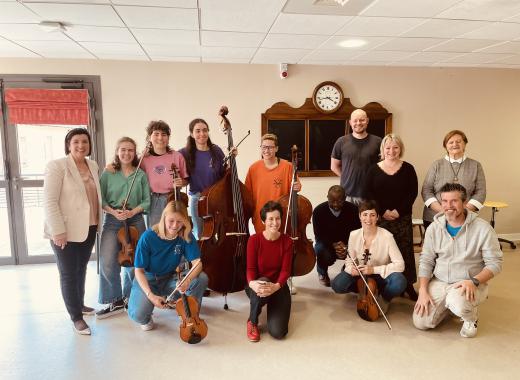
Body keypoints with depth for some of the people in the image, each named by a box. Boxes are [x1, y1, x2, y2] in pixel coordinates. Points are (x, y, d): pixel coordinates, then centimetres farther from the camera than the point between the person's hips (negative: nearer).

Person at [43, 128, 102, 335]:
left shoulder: (93, 166, 9)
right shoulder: (57, 166, -11)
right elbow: (49, 201, -16)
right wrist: (58, 230, -20)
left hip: (88, 228, 6)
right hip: (66, 231, -6)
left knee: (81, 269, 19)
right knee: (69, 274, 4)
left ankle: (79, 304, 37)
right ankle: (76, 317, 16)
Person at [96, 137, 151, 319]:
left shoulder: (141, 175, 3)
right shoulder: (108, 174, 2)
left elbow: (147, 201, 1)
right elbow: (101, 199, 0)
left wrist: (133, 211, -14)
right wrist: (113, 211, -15)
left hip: (136, 220, 1)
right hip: (112, 221, 0)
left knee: (133, 262, 7)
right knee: (108, 263, -9)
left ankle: (129, 298, 28)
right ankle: (116, 301, 8)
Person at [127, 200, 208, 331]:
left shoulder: (186, 236, -15)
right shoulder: (148, 237, -23)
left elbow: (197, 263, -21)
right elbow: (139, 271, -16)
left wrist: (188, 280, -43)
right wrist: (150, 295, -30)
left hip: (170, 279, 3)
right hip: (147, 280, -2)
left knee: (202, 278, -24)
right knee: (138, 314, -31)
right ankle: (146, 318, 10)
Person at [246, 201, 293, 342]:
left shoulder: (287, 241, -9)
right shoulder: (254, 240, -12)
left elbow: (285, 270, -12)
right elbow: (250, 268, -12)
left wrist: (276, 286, -33)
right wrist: (252, 283, -36)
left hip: (278, 286, 1)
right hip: (257, 284, -1)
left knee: (278, 332, -14)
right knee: (261, 287, -41)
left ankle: (273, 306, 22)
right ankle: (252, 322, -8)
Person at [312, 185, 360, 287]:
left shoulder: (352, 209, -13)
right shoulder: (319, 210, -15)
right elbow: (319, 235, -14)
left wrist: (346, 245, -30)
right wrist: (333, 244, -32)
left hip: (347, 244, 2)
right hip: (326, 243, -1)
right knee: (322, 252, -35)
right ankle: (322, 273, 5)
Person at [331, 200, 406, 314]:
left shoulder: (386, 236, -20)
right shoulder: (354, 235, -10)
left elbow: (400, 265, -22)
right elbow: (349, 260, 2)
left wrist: (374, 269, -28)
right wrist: (351, 268, -22)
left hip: (381, 277, -2)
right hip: (361, 276, 3)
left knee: (399, 282, -35)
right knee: (337, 285, -23)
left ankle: (384, 298, 1)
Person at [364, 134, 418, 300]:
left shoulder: (408, 168, 3)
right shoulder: (374, 169, 3)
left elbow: (413, 192, -2)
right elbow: (369, 193, -2)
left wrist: (399, 211, -12)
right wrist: (383, 211, -12)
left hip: (403, 218, 0)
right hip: (380, 217, 0)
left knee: (404, 251, 3)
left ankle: (408, 285, 15)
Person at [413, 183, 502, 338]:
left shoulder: (483, 228, -12)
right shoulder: (434, 227, -3)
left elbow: (495, 263, -9)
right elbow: (426, 261, 1)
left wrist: (474, 281, -25)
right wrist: (423, 291, -8)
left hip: (471, 284, -3)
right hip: (439, 283, 4)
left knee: (457, 303, -36)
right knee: (420, 322, -6)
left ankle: (471, 317, 3)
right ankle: (448, 305, 25)